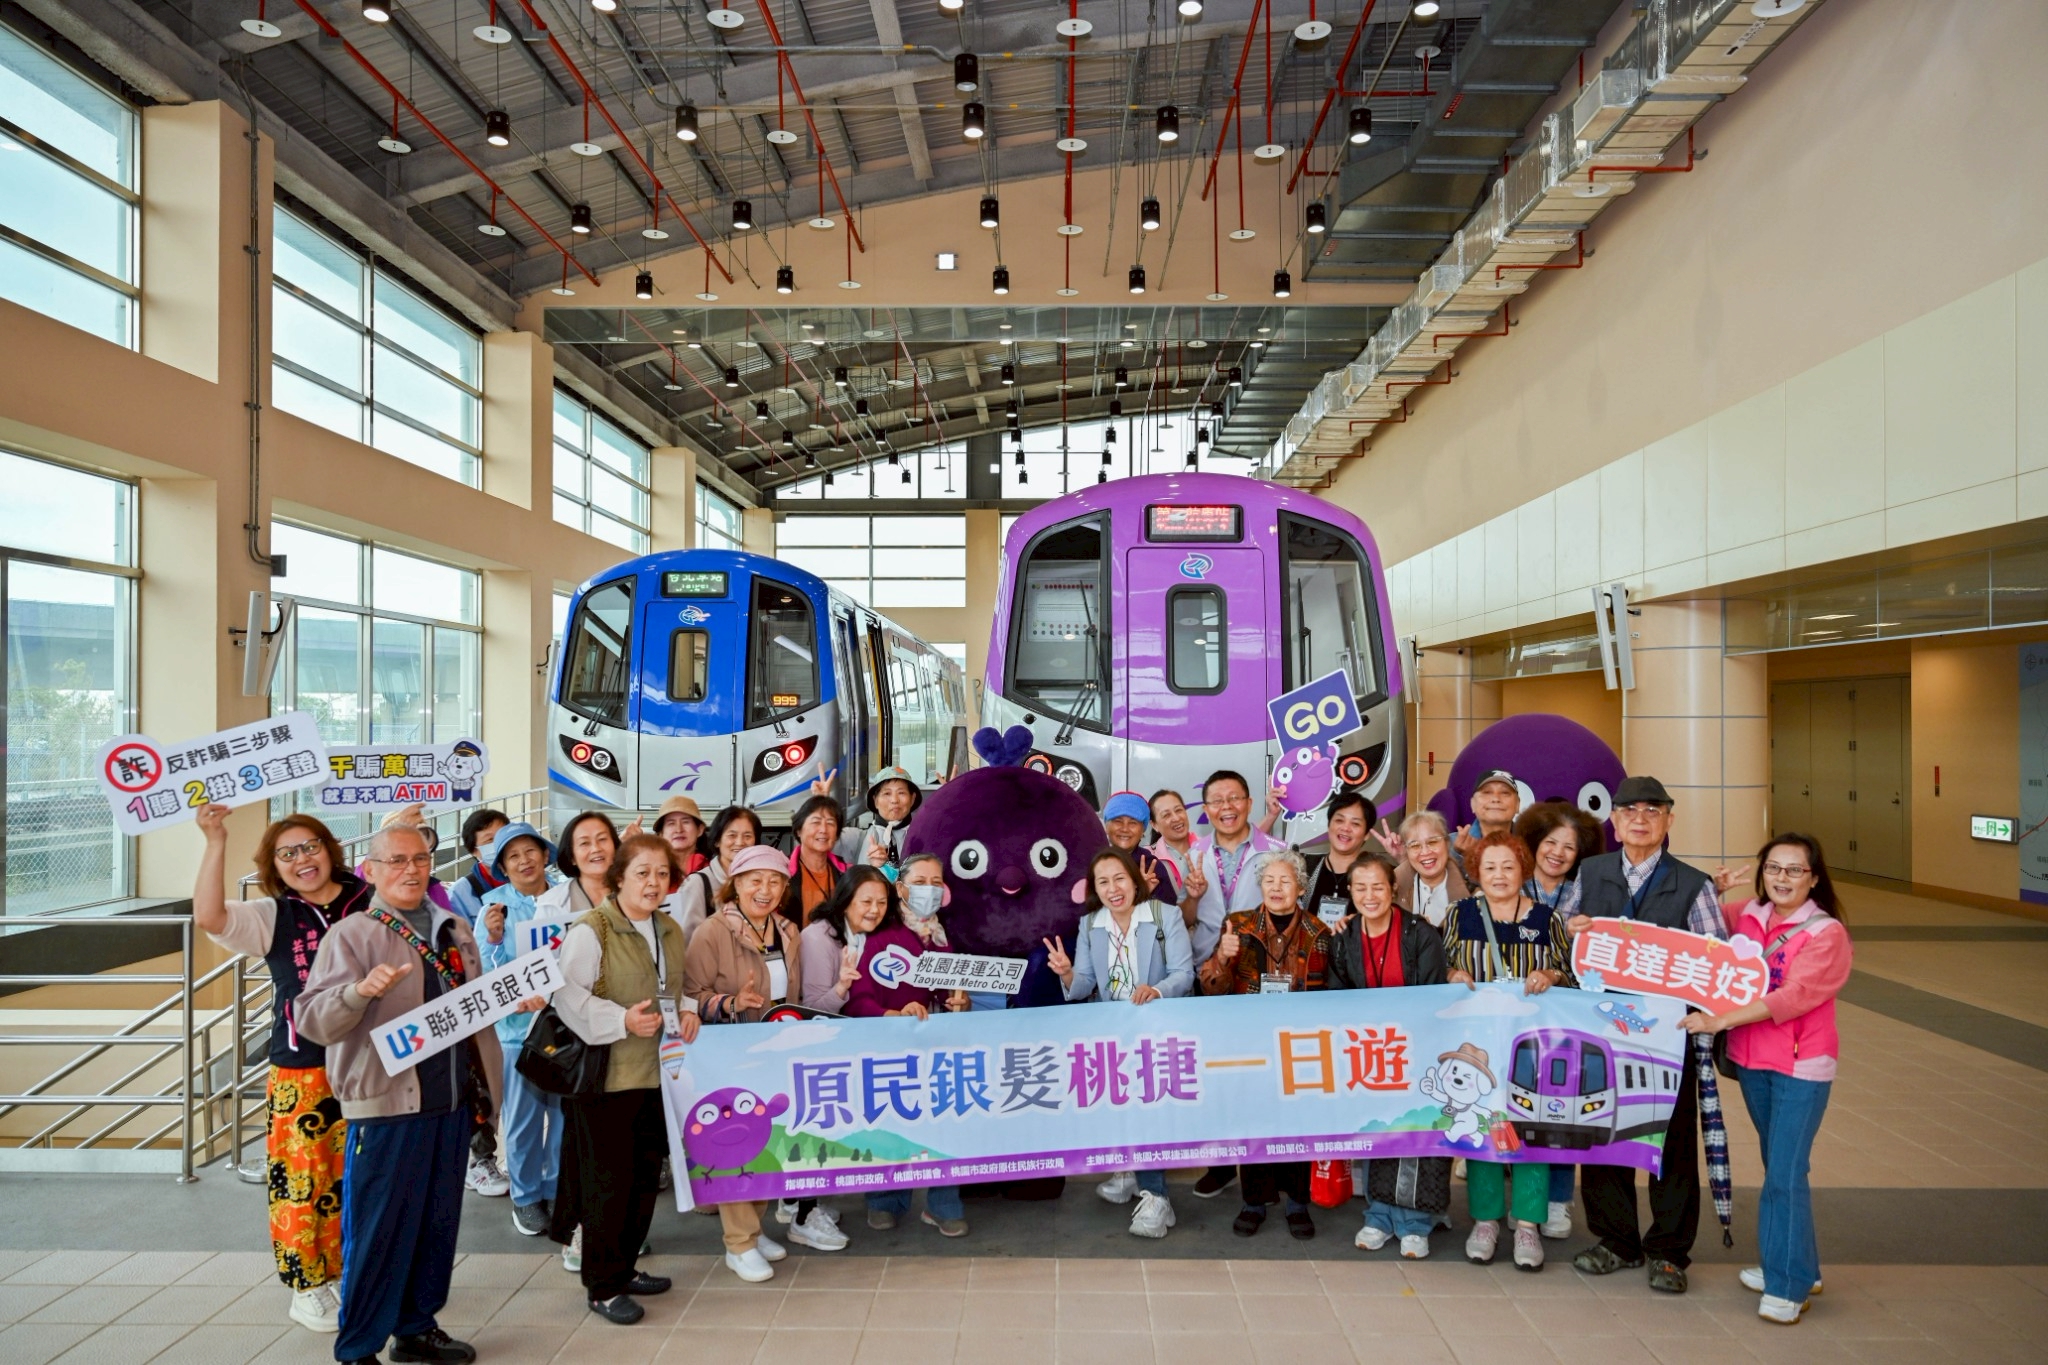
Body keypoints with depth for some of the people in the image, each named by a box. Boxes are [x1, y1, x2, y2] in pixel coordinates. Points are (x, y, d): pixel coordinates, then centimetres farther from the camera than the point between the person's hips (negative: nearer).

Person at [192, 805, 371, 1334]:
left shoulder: (369, 899, 2)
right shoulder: (272, 916, -1)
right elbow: (208, 918, -17)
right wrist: (216, 843, -22)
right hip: (302, 1071, -1)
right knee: (301, 1177, 5)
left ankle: (345, 1273, 30)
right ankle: (306, 1287, 22)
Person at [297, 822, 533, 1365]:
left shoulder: (456, 931, 12)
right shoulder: (351, 935, -8)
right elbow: (314, 1020, -18)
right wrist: (362, 990, -34)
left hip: (451, 1101, 6)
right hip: (386, 1104, -6)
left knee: (438, 1224, 15)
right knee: (378, 1231, 2)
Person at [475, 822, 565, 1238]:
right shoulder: (495, 906, -3)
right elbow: (485, 972, -5)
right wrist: (494, 939, -20)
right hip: (518, 1025, -1)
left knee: (566, 1114, 11)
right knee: (523, 1119, 7)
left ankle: (559, 1190, 29)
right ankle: (526, 1196, 25)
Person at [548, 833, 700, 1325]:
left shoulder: (670, 931, 11)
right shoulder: (590, 930, -13)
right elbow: (568, 996, -20)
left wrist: (686, 1010, 2)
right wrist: (622, 1021, -26)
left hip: (656, 1075, 7)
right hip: (605, 1076, -7)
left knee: (646, 1176, 15)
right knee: (608, 1181, 1)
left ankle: (625, 1267, 32)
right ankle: (603, 1286, 15)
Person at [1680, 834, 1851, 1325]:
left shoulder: (1826, 934, -12)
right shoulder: (1747, 917, 4)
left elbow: (1790, 998, -21)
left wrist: (1719, 1021, -25)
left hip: (1801, 1066, -6)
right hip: (1751, 1060, 6)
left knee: (1786, 1173, -5)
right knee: (1776, 1166, 16)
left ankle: (1789, 1286, 6)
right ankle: (1797, 1266, 31)